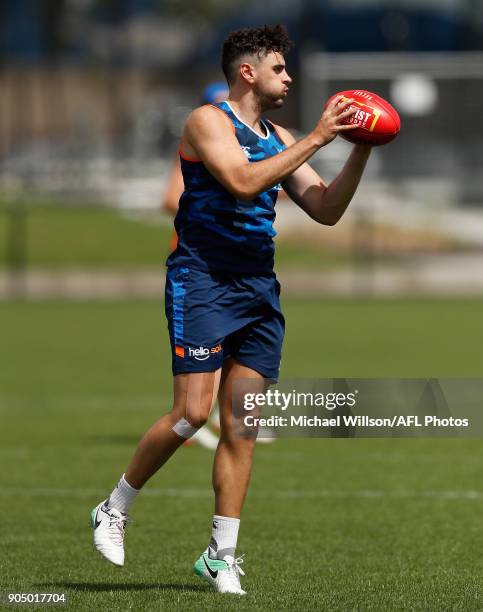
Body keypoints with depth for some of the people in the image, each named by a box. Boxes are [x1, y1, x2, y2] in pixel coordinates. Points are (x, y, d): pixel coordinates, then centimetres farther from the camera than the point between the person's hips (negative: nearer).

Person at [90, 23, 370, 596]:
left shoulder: (278, 138, 16)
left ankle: (221, 554, 6)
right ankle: (114, 509, 6)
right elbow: (243, 181, -22)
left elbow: (325, 210, 15)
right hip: (203, 281, -7)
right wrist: (315, 139, -20)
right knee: (193, 412, -13)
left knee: (241, 425, 2)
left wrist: (360, 152, 2)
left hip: (259, 288, 7)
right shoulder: (209, 120, -6)